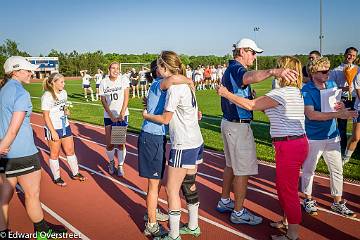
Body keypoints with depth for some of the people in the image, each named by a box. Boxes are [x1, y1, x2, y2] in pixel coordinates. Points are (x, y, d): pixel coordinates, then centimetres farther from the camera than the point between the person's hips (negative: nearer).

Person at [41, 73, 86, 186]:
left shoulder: (64, 93, 5)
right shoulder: (47, 96, -16)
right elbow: (46, 115, -16)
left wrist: (66, 111, -2)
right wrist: (53, 132, -19)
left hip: (65, 127, 7)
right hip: (53, 129, -6)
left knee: (70, 151, 13)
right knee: (55, 153, 8)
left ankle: (75, 173, 28)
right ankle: (56, 178, 23)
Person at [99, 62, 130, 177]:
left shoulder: (123, 79, -4)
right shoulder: (103, 82, 0)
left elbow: (126, 98, -7)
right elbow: (103, 101, 0)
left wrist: (122, 114, -14)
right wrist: (111, 116, -9)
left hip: (122, 114, -1)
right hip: (108, 115, 1)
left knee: (121, 142, 1)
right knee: (109, 143, 4)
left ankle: (120, 165, 15)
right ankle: (111, 162, 30)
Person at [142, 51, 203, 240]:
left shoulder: (174, 87, -17)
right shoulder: (185, 84, 11)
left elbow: (165, 119, -12)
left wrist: (146, 115, 6)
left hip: (183, 146, -10)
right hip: (196, 142, 10)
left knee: (172, 189, 1)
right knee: (189, 185, 20)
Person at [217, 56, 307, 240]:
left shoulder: (282, 92, -17)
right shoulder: (295, 92, 14)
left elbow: (250, 105, -14)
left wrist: (226, 94, -5)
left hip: (289, 147, -10)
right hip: (298, 142, 10)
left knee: (288, 190, 2)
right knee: (282, 187, 23)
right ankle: (287, 221, 39)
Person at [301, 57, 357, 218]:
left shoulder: (332, 84, 4)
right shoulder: (306, 90, -15)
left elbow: (339, 105, 11)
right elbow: (311, 114, -25)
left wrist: (342, 107, -14)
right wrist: (337, 114, -33)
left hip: (332, 135, 6)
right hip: (313, 137, -5)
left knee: (337, 170, 11)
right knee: (308, 170, 8)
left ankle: (337, 202, 26)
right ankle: (308, 199, 27)